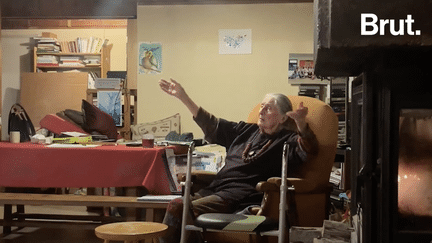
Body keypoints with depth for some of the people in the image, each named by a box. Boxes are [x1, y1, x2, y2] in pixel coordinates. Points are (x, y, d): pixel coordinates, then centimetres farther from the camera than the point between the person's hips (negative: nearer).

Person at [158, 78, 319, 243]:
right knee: (175, 205, -20)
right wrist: (183, 97, 29)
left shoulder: (287, 141, 6)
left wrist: (301, 124, -36)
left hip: (243, 196, -7)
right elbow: (211, 125, 32)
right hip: (216, 188, 7)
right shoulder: (246, 131, 26)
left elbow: (308, 150, -15)